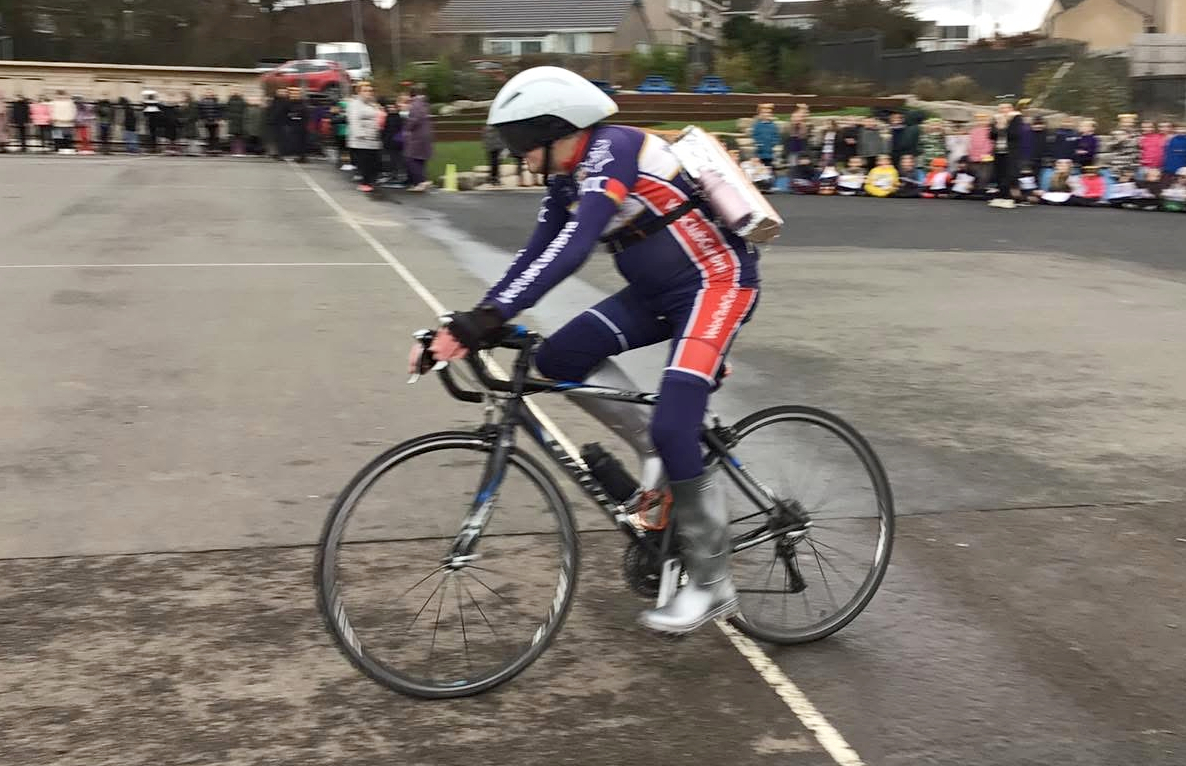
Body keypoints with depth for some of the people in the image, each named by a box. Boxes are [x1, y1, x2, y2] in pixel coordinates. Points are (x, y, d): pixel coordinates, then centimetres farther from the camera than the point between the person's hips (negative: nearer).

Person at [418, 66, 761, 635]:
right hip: (659, 291, 9)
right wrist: (472, 325, -7)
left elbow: (572, 249, -36)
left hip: (716, 283, -9)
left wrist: (487, 317, -43)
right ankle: (654, 451, 9)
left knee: (673, 429, -16)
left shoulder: (611, 150, -23)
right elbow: (536, 253, 3)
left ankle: (712, 586, 0)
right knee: (561, 358, -5)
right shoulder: (566, 178, 5)